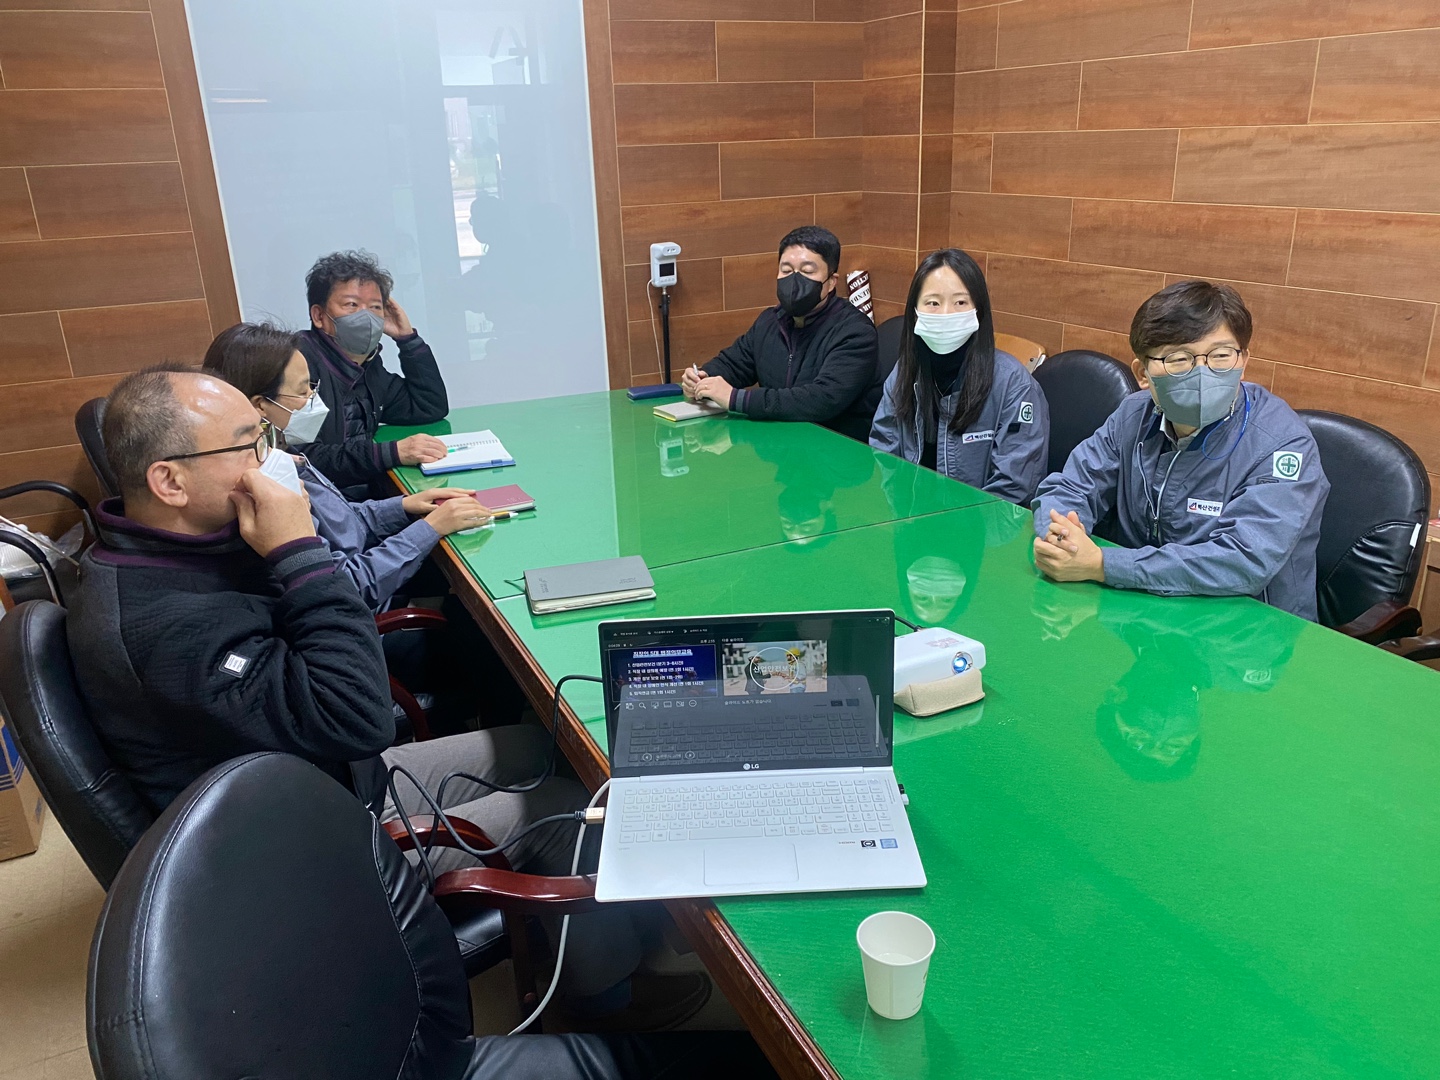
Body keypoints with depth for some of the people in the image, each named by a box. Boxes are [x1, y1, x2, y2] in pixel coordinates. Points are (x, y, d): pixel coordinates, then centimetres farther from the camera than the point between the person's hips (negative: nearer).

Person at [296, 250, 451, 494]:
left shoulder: (367, 365, 13)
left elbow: (432, 408, 16)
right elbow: (303, 460, -23)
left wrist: (407, 337, 11)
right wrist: (392, 453, -28)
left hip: (367, 497, 8)